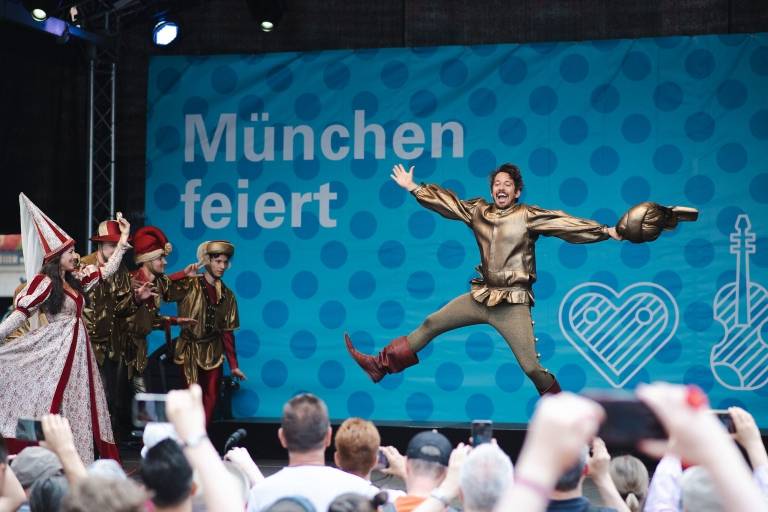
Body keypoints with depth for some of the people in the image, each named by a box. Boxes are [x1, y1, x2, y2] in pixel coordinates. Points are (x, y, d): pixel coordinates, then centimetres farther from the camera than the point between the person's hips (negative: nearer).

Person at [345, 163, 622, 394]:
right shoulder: (479, 211, 8)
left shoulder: (528, 216, -5)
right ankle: (380, 365, 22)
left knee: (531, 367, -11)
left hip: (513, 303, -5)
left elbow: (567, 224, -11)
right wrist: (412, 187, 21)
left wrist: (608, 231, -17)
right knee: (429, 325, 11)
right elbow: (446, 202, 18)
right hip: (481, 297, 5)